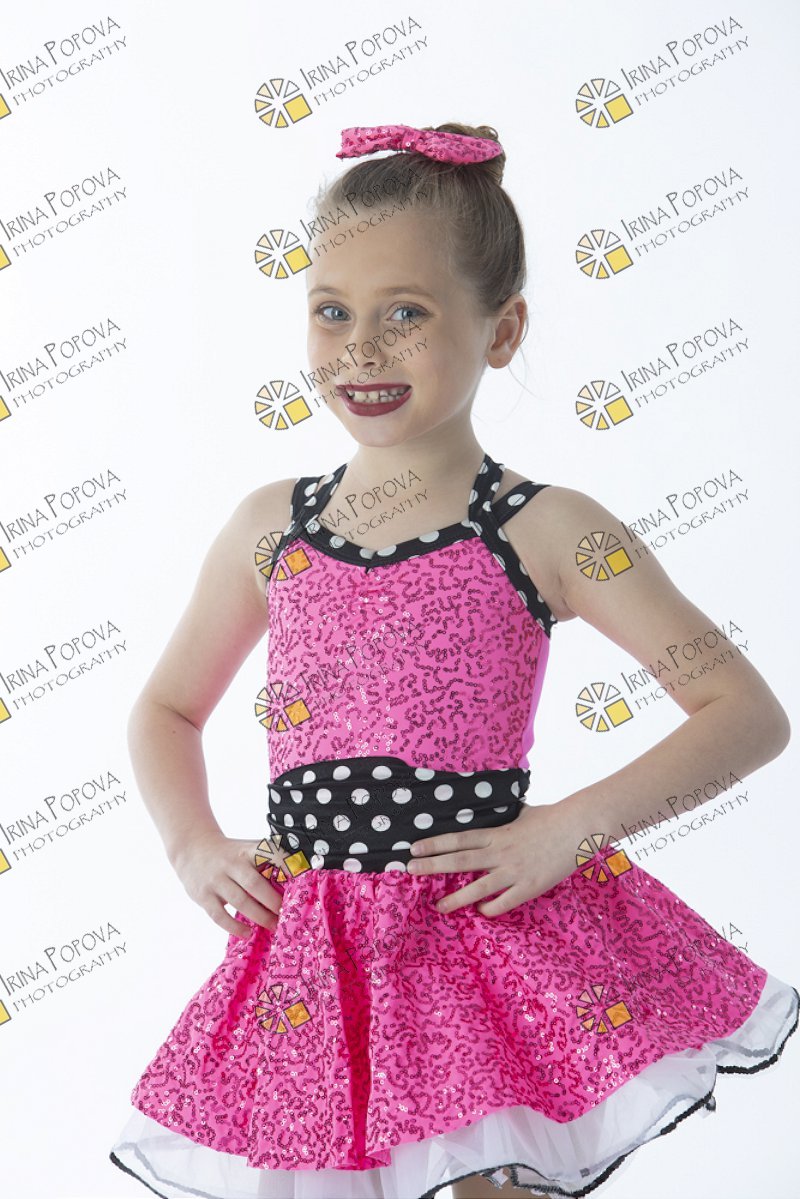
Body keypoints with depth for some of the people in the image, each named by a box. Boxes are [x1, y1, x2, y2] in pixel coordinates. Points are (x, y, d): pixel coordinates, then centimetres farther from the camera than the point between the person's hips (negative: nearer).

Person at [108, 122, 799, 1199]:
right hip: (308, 950, 3)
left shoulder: (546, 531, -7)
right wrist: (193, 844, 1)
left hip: (494, 942, -3)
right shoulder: (270, 527, 3)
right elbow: (167, 709, 17)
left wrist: (573, 825, -16)